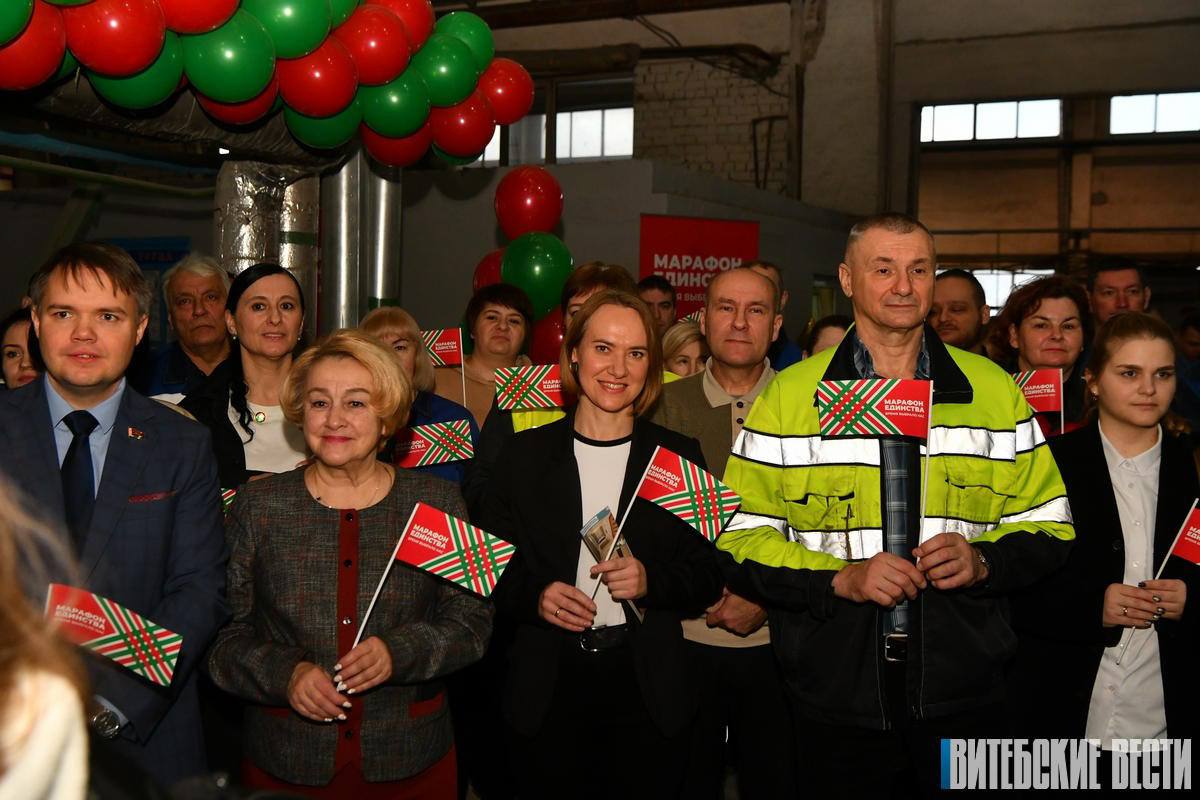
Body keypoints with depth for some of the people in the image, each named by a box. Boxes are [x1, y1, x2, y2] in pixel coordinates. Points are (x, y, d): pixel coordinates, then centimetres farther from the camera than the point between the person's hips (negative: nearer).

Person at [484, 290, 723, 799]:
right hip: (547, 687, 0)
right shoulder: (526, 453, 3)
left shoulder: (678, 456, 3)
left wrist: (652, 581, -15)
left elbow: (708, 576, 4)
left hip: (648, 686, 0)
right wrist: (535, 598, -15)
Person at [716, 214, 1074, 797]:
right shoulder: (787, 395, 1)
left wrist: (984, 561, -10)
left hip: (964, 697, 2)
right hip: (835, 699, -1)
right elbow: (739, 536, -2)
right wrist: (840, 578, -17)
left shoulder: (994, 390, 7)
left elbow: (1047, 525, 10)